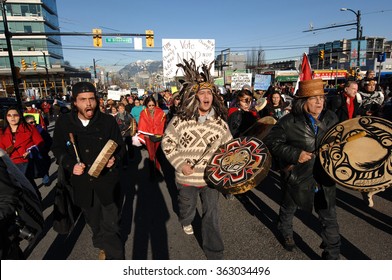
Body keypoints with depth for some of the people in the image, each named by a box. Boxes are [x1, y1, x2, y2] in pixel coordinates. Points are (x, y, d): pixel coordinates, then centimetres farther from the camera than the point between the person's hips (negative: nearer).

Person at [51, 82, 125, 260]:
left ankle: (116, 257, 17)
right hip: (82, 183, 3)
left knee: (111, 227, -4)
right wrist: (70, 164, -9)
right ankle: (102, 247, 50)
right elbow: (57, 149, 8)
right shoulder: (63, 123, -5)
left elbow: (120, 147, 3)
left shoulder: (108, 121, -8)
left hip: (108, 181, -2)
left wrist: (115, 159, -18)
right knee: (94, 222, 23)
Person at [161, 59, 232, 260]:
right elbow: (167, 143, -6)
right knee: (187, 206, 25)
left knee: (211, 214, 6)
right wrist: (180, 164, -15)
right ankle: (186, 221, 62)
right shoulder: (180, 120, -14)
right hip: (187, 177, 0)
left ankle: (215, 254, 24)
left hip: (211, 177, 1)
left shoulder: (220, 122, -5)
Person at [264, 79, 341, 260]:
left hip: (324, 178, 3)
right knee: (288, 209, 23)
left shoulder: (331, 118, -3)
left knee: (329, 218, 9)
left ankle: (332, 255, 31)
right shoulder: (288, 122, -17)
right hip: (297, 178, -2)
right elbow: (271, 142, -15)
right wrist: (295, 154, -23)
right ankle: (285, 233, 56)